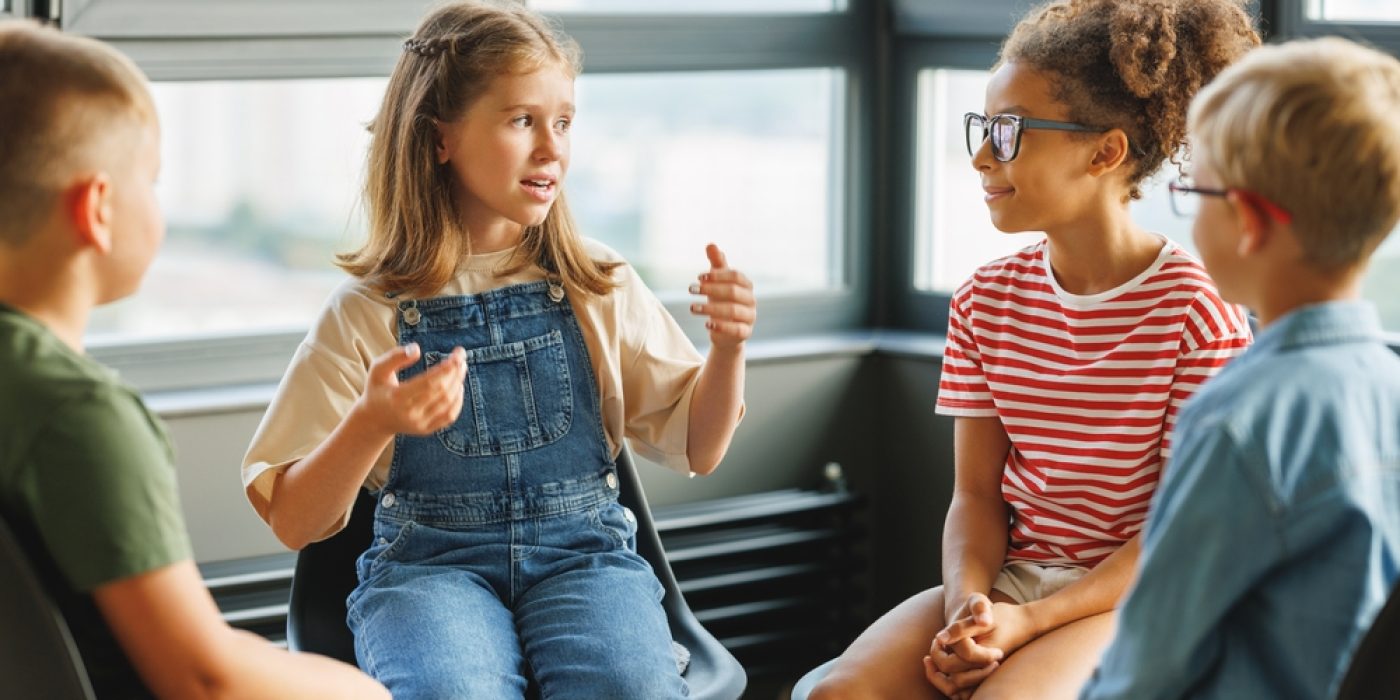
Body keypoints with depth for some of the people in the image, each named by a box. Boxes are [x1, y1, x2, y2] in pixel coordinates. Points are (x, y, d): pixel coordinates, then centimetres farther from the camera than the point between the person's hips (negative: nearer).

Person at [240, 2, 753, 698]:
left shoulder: (598, 288, 8)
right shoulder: (367, 312, 1)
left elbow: (695, 447, 12)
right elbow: (292, 521, -1)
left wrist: (727, 348, -7)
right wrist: (370, 425, -20)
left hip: (581, 553, 2)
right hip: (428, 562, -1)